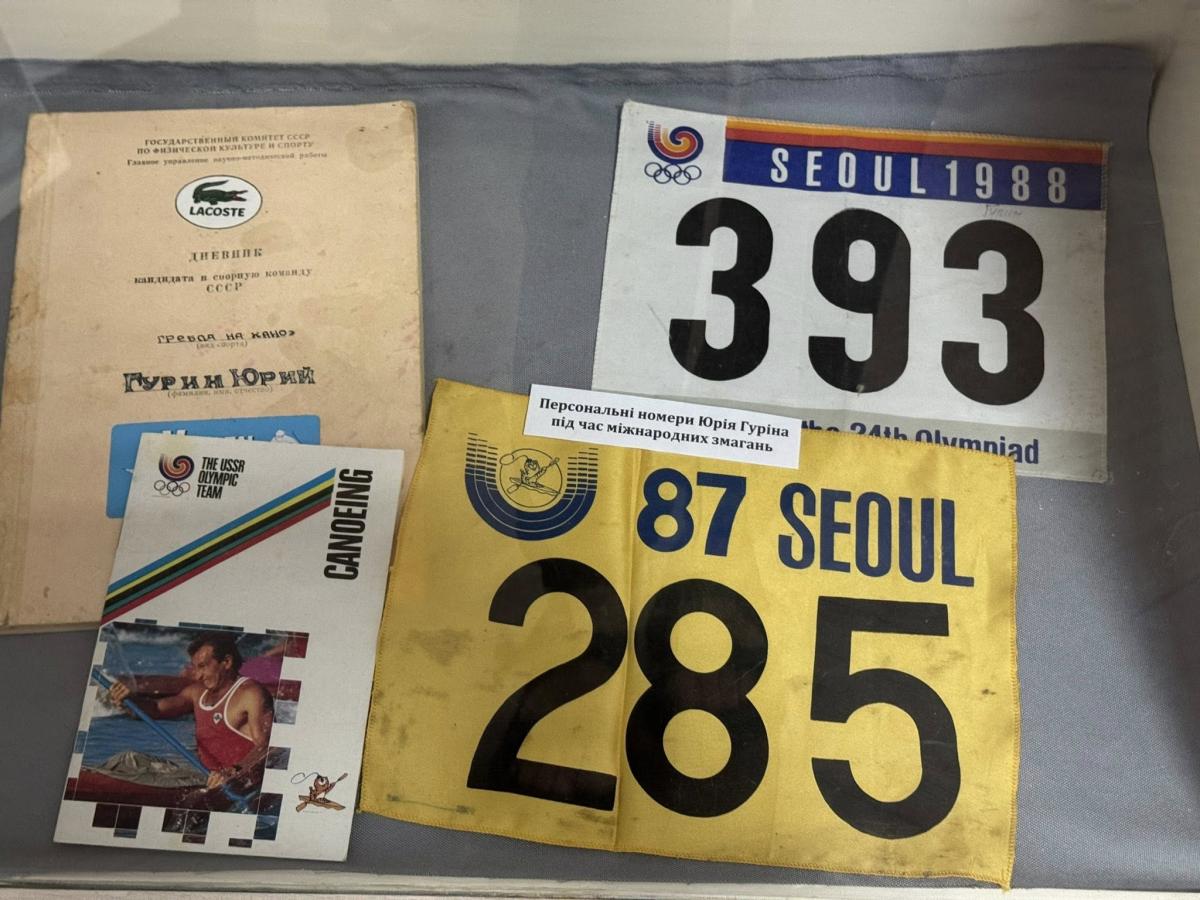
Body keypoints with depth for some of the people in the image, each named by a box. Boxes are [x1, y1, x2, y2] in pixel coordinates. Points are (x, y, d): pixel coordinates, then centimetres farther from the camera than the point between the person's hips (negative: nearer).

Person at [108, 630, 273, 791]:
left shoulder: (250, 693, -9)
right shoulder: (198, 691, 18)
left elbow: (264, 745, -18)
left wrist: (233, 773, -32)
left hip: (238, 784, -8)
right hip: (205, 776, 8)